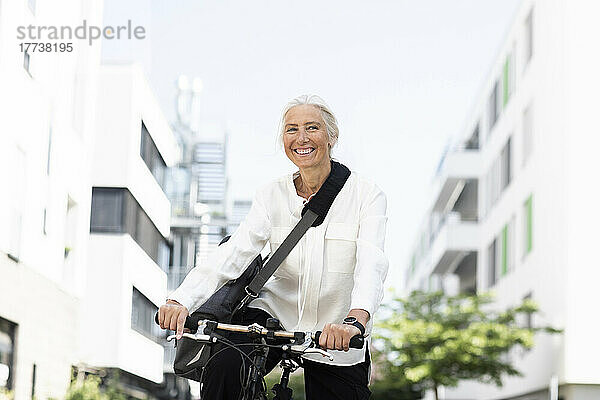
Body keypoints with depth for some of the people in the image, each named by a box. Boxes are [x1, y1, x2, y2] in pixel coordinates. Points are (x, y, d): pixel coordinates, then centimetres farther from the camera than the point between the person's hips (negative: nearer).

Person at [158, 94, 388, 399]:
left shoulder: (366, 196, -8)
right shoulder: (272, 196, 0)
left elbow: (371, 263, -25)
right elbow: (234, 253, -13)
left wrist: (354, 321, -46)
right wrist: (181, 300, -31)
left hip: (339, 339, -1)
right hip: (276, 315, 1)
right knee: (224, 368, -26)